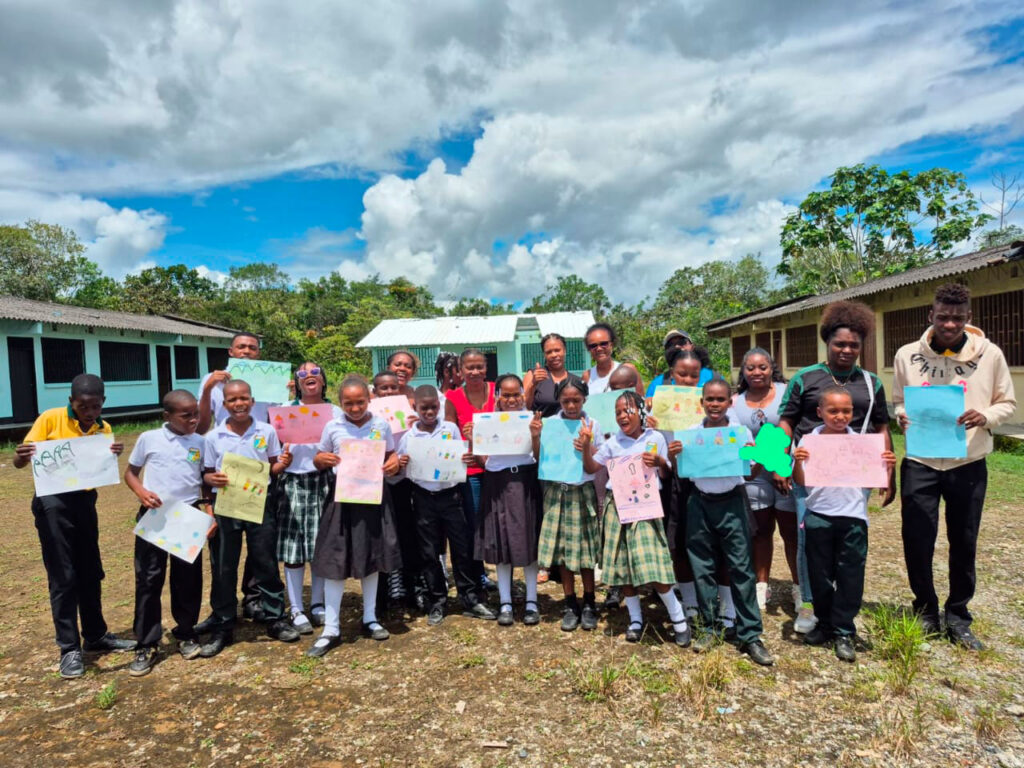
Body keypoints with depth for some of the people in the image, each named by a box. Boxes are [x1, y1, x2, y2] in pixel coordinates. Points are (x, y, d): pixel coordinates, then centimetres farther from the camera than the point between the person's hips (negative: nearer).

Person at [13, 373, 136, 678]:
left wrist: (113, 456, -25)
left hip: (85, 502, 5)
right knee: (62, 578, -1)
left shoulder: (103, 428, 4)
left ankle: (96, 636, 28)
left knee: (90, 573, 13)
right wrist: (22, 456, -30)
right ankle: (69, 648, 10)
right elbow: (19, 463, -7)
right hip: (53, 502, -4)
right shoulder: (50, 419, -8)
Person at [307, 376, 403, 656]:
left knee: (372, 557, 12)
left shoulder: (381, 425, 0)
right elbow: (319, 460, 7)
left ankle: (369, 619, 29)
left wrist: (394, 463, -12)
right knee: (335, 561, 0)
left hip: (374, 495, 1)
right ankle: (331, 629, 13)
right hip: (343, 496, -1)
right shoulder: (332, 427, -2)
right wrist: (323, 459, -16)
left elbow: (391, 454, 10)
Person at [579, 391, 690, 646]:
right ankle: (635, 619, 24)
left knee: (652, 565, -9)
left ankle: (678, 617, 11)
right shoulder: (613, 442, 6)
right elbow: (590, 468, 9)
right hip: (617, 506, 3)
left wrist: (660, 462, -16)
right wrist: (586, 446, -6)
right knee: (622, 566, 7)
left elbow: (666, 476, 5)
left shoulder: (655, 438, 1)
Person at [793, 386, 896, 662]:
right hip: (818, 516, 0)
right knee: (819, 574, 12)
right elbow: (801, 482, -1)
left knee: (850, 575, 4)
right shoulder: (809, 441, -2)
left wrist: (887, 468, -11)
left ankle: (843, 632, 17)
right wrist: (797, 462, -19)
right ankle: (824, 624, 30)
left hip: (853, 517, 0)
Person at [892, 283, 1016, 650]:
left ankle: (958, 617, 29)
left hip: (968, 464, 0)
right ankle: (925, 612, 25)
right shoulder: (907, 355, -1)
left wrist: (985, 417, -16)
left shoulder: (990, 355, -2)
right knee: (917, 541, 4)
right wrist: (902, 417, -14)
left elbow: (1007, 403, 5)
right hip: (920, 463, 0)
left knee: (964, 543, 11)